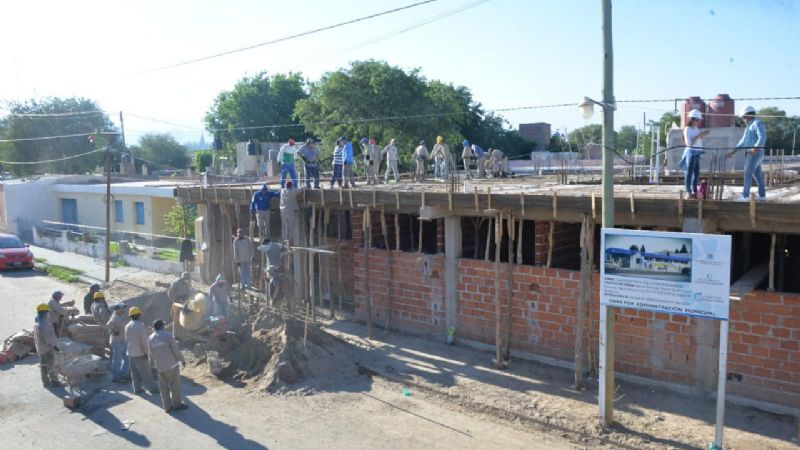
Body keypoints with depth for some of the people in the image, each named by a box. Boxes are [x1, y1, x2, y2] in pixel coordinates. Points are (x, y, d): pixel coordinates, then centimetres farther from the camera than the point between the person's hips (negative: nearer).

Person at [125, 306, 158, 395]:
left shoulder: (127, 326, 0)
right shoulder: (141, 326, -21)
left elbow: (126, 340, 9)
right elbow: (144, 342, -19)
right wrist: (147, 352, -10)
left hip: (130, 354, 6)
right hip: (140, 354, -6)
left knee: (135, 372, 14)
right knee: (146, 372, 4)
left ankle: (137, 389, 19)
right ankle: (152, 388, 12)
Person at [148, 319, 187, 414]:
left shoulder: (151, 338, 0)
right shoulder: (167, 335, -14)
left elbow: (151, 354, 7)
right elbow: (176, 349, -13)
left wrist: (154, 364, 22)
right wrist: (182, 360, -2)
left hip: (159, 366, 4)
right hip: (172, 364, -4)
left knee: (164, 387, 11)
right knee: (175, 385, 9)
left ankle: (167, 407, 16)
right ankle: (177, 404, 17)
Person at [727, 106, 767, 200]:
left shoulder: (757, 123, -10)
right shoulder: (749, 126, 21)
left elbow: (762, 138, -21)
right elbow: (742, 141, 20)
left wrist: (755, 148, -34)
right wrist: (733, 152, 12)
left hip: (755, 153, -9)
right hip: (749, 153, 9)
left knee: (748, 173, -13)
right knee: (757, 174, 11)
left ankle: (745, 195, -15)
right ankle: (762, 195, 15)